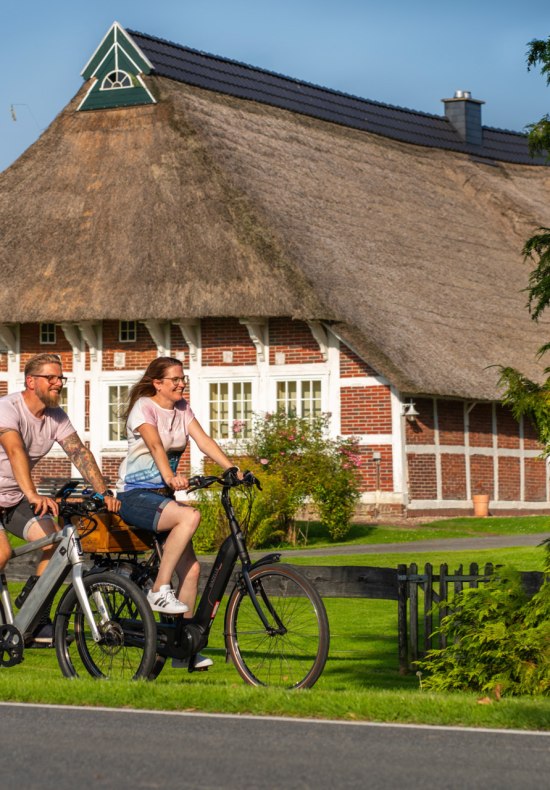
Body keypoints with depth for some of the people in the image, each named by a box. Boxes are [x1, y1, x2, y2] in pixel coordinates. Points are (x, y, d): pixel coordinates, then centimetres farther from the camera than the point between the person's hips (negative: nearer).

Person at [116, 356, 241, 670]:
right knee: (190, 515, -34)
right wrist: (170, 476, -46)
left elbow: (204, 440, -2)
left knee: (191, 568, -6)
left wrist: (233, 470, -17)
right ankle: (160, 590, -24)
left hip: (164, 496, 7)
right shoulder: (144, 407, -10)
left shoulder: (182, 409, 11)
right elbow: (155, 444, -28)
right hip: (136, 495, -7)